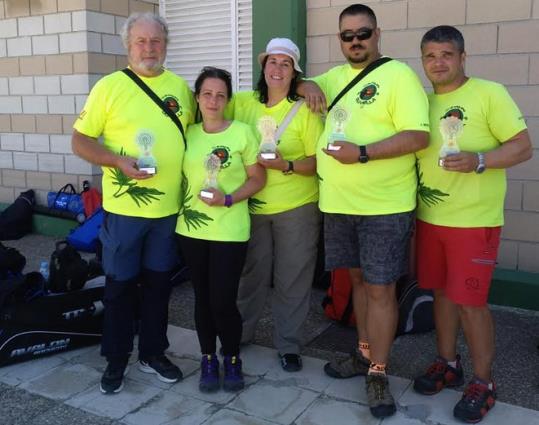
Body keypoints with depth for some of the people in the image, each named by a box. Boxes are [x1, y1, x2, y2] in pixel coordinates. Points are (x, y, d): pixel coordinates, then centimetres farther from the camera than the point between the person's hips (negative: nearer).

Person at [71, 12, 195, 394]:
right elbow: (80, 141, -5)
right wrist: (119, 161, -21)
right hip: (124, 207, -3)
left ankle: (153, 353, 30)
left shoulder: (180, 87, 7)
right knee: (120, 284, 7)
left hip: (169, 207, 3)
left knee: (158, 282, 13)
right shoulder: (109, 86, -4)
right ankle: (116, 361, 23)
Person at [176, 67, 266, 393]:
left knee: (223, 300, -3)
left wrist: (228, 200, -15)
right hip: (192, 228, 4)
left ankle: (232, 359, 22)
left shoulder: (242, 132, -4)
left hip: (230, 230, -3)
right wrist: (184, 203, 0)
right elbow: (181, 175, 15)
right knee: (203, 297, 11)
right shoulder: (188, 133, 7)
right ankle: (209, 360, 28)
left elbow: (258, 179, -2)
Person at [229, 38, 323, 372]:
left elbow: (317, 162, -7)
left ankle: (289, 344, 22)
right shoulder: (243, 103, 4)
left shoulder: (305, 110, -5)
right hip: (253, 205, 3)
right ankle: (241, 333, 33)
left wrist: (286, 165, -25)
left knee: (292, 279, 5)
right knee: (251, 274, 14)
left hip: (297, 207, -2)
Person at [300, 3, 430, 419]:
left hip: (384, 206, -6)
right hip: (339, 204, 7)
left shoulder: (398, 74, -8)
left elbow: (418, 136, -17)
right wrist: (306, 85, 7)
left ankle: (378, 374, 12)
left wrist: (363, 153, -25)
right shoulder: (336, 76, 14)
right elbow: (306, 85, 32)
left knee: (380, 288, -1)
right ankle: (365, 354, 31)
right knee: (359, 279, 16)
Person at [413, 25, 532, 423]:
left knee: (469, 300, -1)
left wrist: (477, 160, -26)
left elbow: (523, 146, -10)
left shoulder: (489, 93, -7)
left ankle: (483, 382, 17)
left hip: (474, 220, -5)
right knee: (442, 292, 14)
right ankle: (447, 363, 31)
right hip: (429, 217, 6)